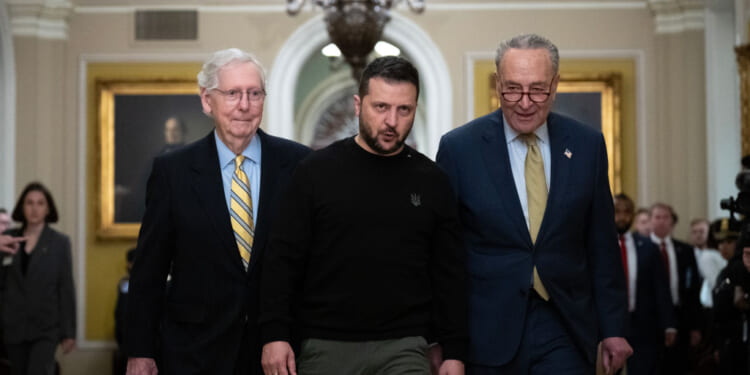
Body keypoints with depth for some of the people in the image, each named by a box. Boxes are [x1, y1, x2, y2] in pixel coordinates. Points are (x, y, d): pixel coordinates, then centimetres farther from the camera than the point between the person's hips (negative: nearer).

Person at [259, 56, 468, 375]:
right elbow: (283, 260, 0)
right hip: (325, 347, 0)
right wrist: (275, 335, -8)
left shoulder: (432, 182, 7)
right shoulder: (317, 171, 2)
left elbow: (449, 274, 8)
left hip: (404, 349, 1)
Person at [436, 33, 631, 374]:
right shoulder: (459, 148, -4)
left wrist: (612, 328, 7)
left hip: (564, 332, 1)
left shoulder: (587, 145, 2)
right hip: (489, 333, -1)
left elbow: (602, 247, 7)